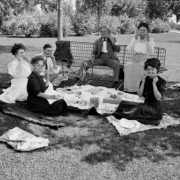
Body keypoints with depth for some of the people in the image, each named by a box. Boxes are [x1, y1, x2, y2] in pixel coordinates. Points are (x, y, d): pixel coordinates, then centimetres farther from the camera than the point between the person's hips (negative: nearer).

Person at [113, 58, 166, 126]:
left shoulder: (161, 81, -10)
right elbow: (140, 95, -3)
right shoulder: (145, 79, 4)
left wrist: (154, 83, -24)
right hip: (146, 104, 6)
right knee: (124, 104, -12)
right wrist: (143, 82, -15)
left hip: (156, 107, -6)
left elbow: (158, 98, -19)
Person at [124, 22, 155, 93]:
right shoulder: (135, 39, 12)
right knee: (128, 66, -30)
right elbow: (128, 48, -3)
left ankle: (139, 88, -27)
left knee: (139, 67, -36)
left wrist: (147, 40, -19)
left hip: (145, 59, -2)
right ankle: (129, 88, -25)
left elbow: (151, 52, -11)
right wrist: (135, 39, -10)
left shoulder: (150, 40, 5)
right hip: (135, 58, 2)